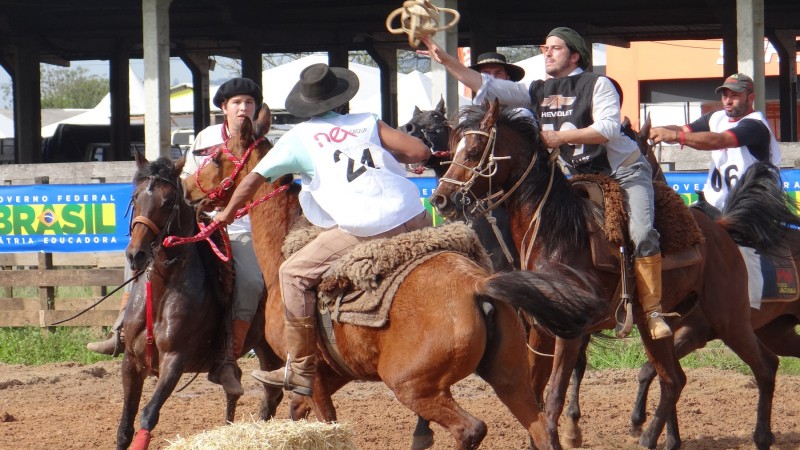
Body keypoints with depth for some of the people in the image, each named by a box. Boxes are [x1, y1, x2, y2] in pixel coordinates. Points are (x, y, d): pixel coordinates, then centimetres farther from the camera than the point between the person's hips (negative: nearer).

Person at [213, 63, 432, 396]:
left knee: (295, 273, 10)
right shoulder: (368, 123, 19)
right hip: (416, 219, 4)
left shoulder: (297, 138, 14)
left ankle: (301, 369, 7)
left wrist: (227, 215, 35)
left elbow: (253, 179, 18)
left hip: (366, 230, -4)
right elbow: (420, 152, 11)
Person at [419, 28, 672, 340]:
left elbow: (608, 128, -23)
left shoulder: (597, 85, -10)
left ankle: (653, 312, -22)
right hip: (583, 176, 7)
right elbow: (484, 86, 4)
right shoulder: (538, 91, 7)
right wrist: (445, 60, -4)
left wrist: (561, 137, -29)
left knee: (641, 234, -23)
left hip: (625, 170, -7)